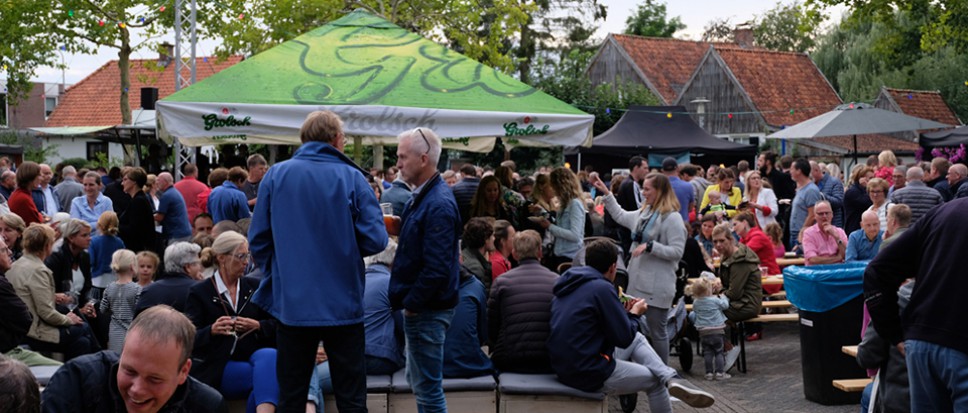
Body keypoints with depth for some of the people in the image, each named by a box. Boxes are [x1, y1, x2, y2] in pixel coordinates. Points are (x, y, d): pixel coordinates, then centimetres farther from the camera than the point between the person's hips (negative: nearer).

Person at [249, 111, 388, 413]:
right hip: (343, 305, -2)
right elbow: (375, 241, -9)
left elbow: (258, 241, 1)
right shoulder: (351, 178, -6)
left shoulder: (275, 176, 0)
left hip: (291, 304, 2)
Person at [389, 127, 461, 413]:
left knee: (428, 388, -2)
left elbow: (437, 268, -26)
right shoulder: (424, 196, 10)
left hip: (426, 310, -10)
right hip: (421, 304, 11)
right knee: (418, 379, 20)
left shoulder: (438, 204, -21)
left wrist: (411, 303, -17)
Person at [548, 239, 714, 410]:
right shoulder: (601, 288, -17)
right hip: (590, 374, -9)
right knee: (655, 380, 14)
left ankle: (671, 379, 3)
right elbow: (624, 338, -13)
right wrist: (634, 314, 6)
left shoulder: (569, 285, 11)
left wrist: (624, 312, 16)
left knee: (638, 340, 19)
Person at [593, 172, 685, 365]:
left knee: (657, 331, 1)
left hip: (657, 286, -8)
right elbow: (620, 216, 27)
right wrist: (606, 193, 25)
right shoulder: (644, 213, 10)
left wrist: (650, 246, -22)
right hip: (638, 282, 8)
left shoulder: (672, 218, -13)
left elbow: (677, 251, -17)